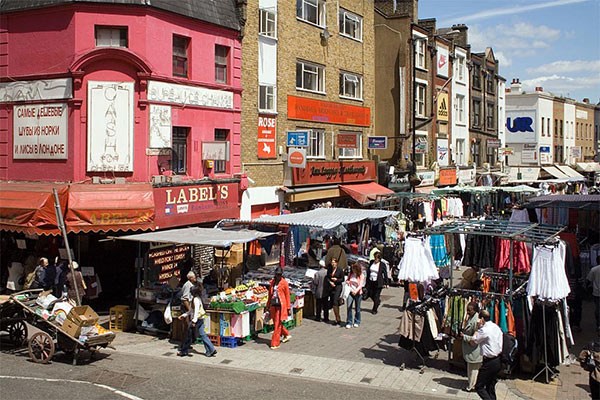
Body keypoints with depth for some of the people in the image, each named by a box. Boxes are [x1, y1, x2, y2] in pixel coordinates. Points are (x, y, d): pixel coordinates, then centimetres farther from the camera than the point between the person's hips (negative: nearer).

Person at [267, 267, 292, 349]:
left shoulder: (284, 283, -6)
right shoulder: (272, 282, 8)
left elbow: (287, 296, -4)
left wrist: (288, 308, -6)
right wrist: (268, 306, 15)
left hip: (281, 305, -6)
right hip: (273, 305, 6)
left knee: (277, 324, -4)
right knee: (276, 323, 14)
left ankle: (275, 343, 2)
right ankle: (287, 335, 37)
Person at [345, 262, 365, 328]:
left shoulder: (361, 276, -6)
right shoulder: (350, 274, 5)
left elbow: (361, 285, -16)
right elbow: (347, 280, 20)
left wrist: (356, 291, -33)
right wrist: (347, 282, -5)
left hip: (358, 293, -2)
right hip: (350, 292, 2)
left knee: (357, 308, 8)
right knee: (349, 307, -9)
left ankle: (357, 322, 23)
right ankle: (349, 322, -3)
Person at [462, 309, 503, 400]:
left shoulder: (484, 330, -17)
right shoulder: (496, 327, 7)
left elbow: (473, 341, -7)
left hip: (489, 362, -9)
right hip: (498, 361, 9)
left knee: (479, 387, -2)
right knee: (491, 387, 17)